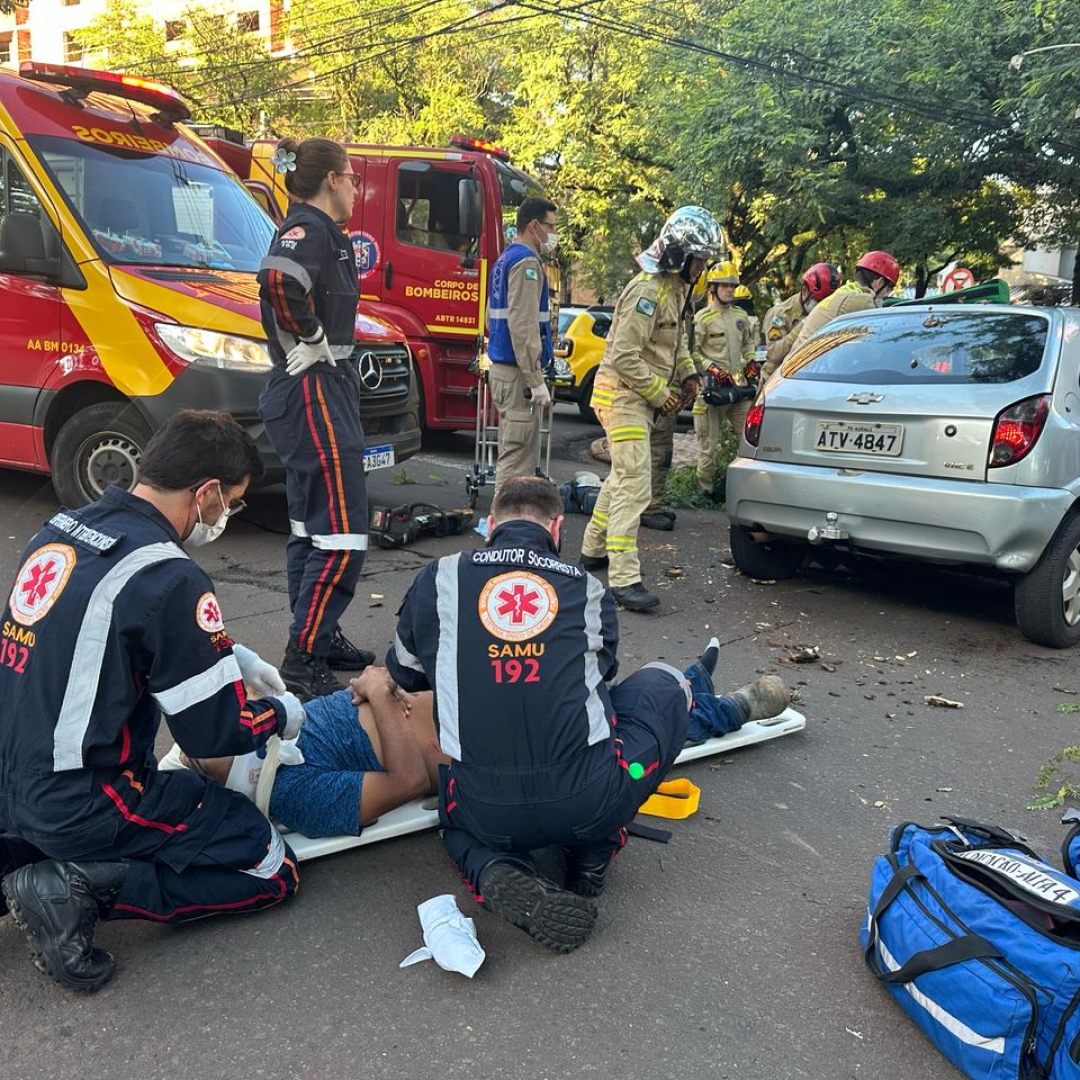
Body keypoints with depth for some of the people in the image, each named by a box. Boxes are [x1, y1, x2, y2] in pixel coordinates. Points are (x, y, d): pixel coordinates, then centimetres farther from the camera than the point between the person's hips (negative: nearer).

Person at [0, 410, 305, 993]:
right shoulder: (167, 577, -23)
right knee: (270, 872, 3)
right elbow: (214, 732, -15)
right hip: (84, 807, -8)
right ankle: (82, 888, -7)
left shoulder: (61, 528, 2)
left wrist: (237, 658, 18)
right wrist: (283, 714, 6)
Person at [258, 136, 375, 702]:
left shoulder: (318, 232, 17)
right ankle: (303, 659, -2)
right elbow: (278, 278, -35)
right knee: (341, 534, -9)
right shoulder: (308, 229, -14)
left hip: (324, 391, 11)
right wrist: (311, 339, -22)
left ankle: (318, 639, 28)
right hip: (315, 394, -11)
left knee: (310, 526, 16)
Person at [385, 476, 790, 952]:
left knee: (461, 824, 38)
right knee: (663, 681, 23)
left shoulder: (438, 579, 6)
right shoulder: (589, 589, 7)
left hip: (485, 815, 0)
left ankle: (494, 870, 7)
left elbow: (402, 676, 21)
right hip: (589, 806, 1)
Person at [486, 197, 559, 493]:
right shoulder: (526, 261, -13)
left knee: (512, 454, 17)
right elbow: (523, 325, -22)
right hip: (518, 372, -10)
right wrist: (536, 381, -21)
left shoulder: (505, 259, 18)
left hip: (502, 368, 10)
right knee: (517, 458, -8)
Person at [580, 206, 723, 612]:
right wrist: (660, 396, -17)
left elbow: (674, 339, 24)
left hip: (639, 397, 11)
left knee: (622, 477, 20)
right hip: (623, 394, -11)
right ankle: (624, 579, -14)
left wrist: (688, 374, 8)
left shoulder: (676, 286, 10)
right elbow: (626, 357, -24)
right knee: (634, 486, -14)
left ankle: (594, 549, 35)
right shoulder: (646, 291, -21)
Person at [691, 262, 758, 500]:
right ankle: (706, 488, 9)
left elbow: (749, 342, 32)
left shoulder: (741, 316, 17)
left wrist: (750, 360, 16)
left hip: (739, 386, 6)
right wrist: (710, 368, -16)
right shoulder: (702, 318, -3)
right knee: (709, 442, 0)